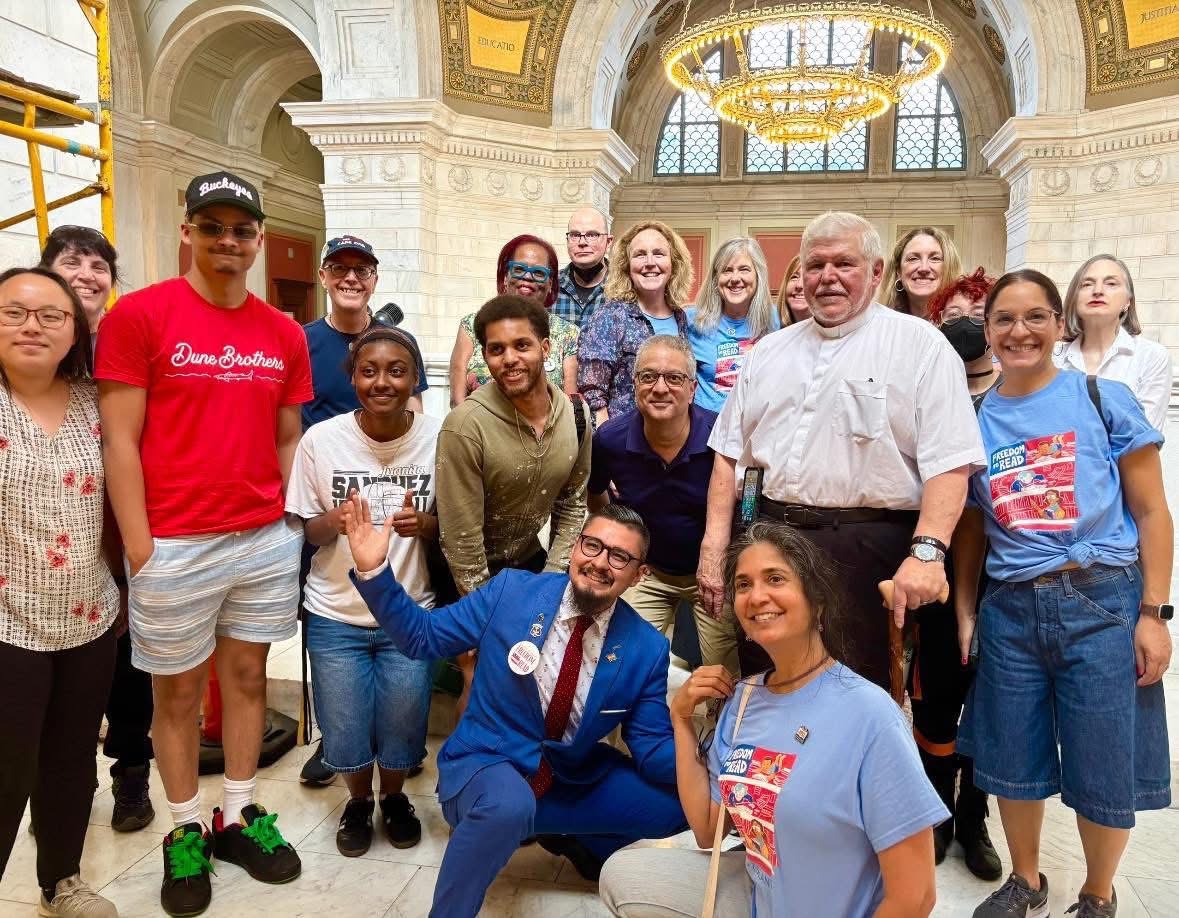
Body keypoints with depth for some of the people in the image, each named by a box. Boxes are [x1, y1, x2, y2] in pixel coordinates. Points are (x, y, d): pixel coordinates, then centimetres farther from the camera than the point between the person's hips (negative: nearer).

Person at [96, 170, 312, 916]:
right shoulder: (139, 315, -7)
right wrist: (139, 549, -11)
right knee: (178, 692, 11)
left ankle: (239, 816, 33)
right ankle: (186, 832, 30)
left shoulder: (284, 334, 7)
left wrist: (296, 524, 7)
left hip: (267, 541, 4)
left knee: (249, 676, 15)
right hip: (176, 546, -4)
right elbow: (120, 441, -8)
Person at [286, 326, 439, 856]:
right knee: (344, 736, 7)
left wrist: (424, 524, -22)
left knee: (402, 733, 8)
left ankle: (395, 797, 42)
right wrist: (332, 522, -23)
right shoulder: (321, 439, -10)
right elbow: (305, 531, -1)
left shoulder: (438, 438, -10)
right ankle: (359, 800, 41)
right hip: (335, 615, 0)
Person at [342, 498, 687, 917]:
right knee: (508, 804, -38)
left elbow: (652, 749, -7)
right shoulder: (511, 590, -13)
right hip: (485, 765, -3)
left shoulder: (648, 649, -9)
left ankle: (579, 841, 17)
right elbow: (421, 637, -5)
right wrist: (374, 570, -19)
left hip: (576, 783, 4)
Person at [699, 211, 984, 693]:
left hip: (867, 549, -4)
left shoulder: (920, 345, 0)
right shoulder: (770, 352, 15)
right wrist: (713, 547, 7)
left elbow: (949, 464, -9)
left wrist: (927, 552, -21)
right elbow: (730, 454, 14)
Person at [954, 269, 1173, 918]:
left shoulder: (1103, 400, -1)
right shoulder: (974, 419, 6)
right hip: (1009, 609, 3)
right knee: (1012, 763, 12)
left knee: (1104, 770, 7)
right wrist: (964, 611, 9)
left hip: (1102, 603, -2)